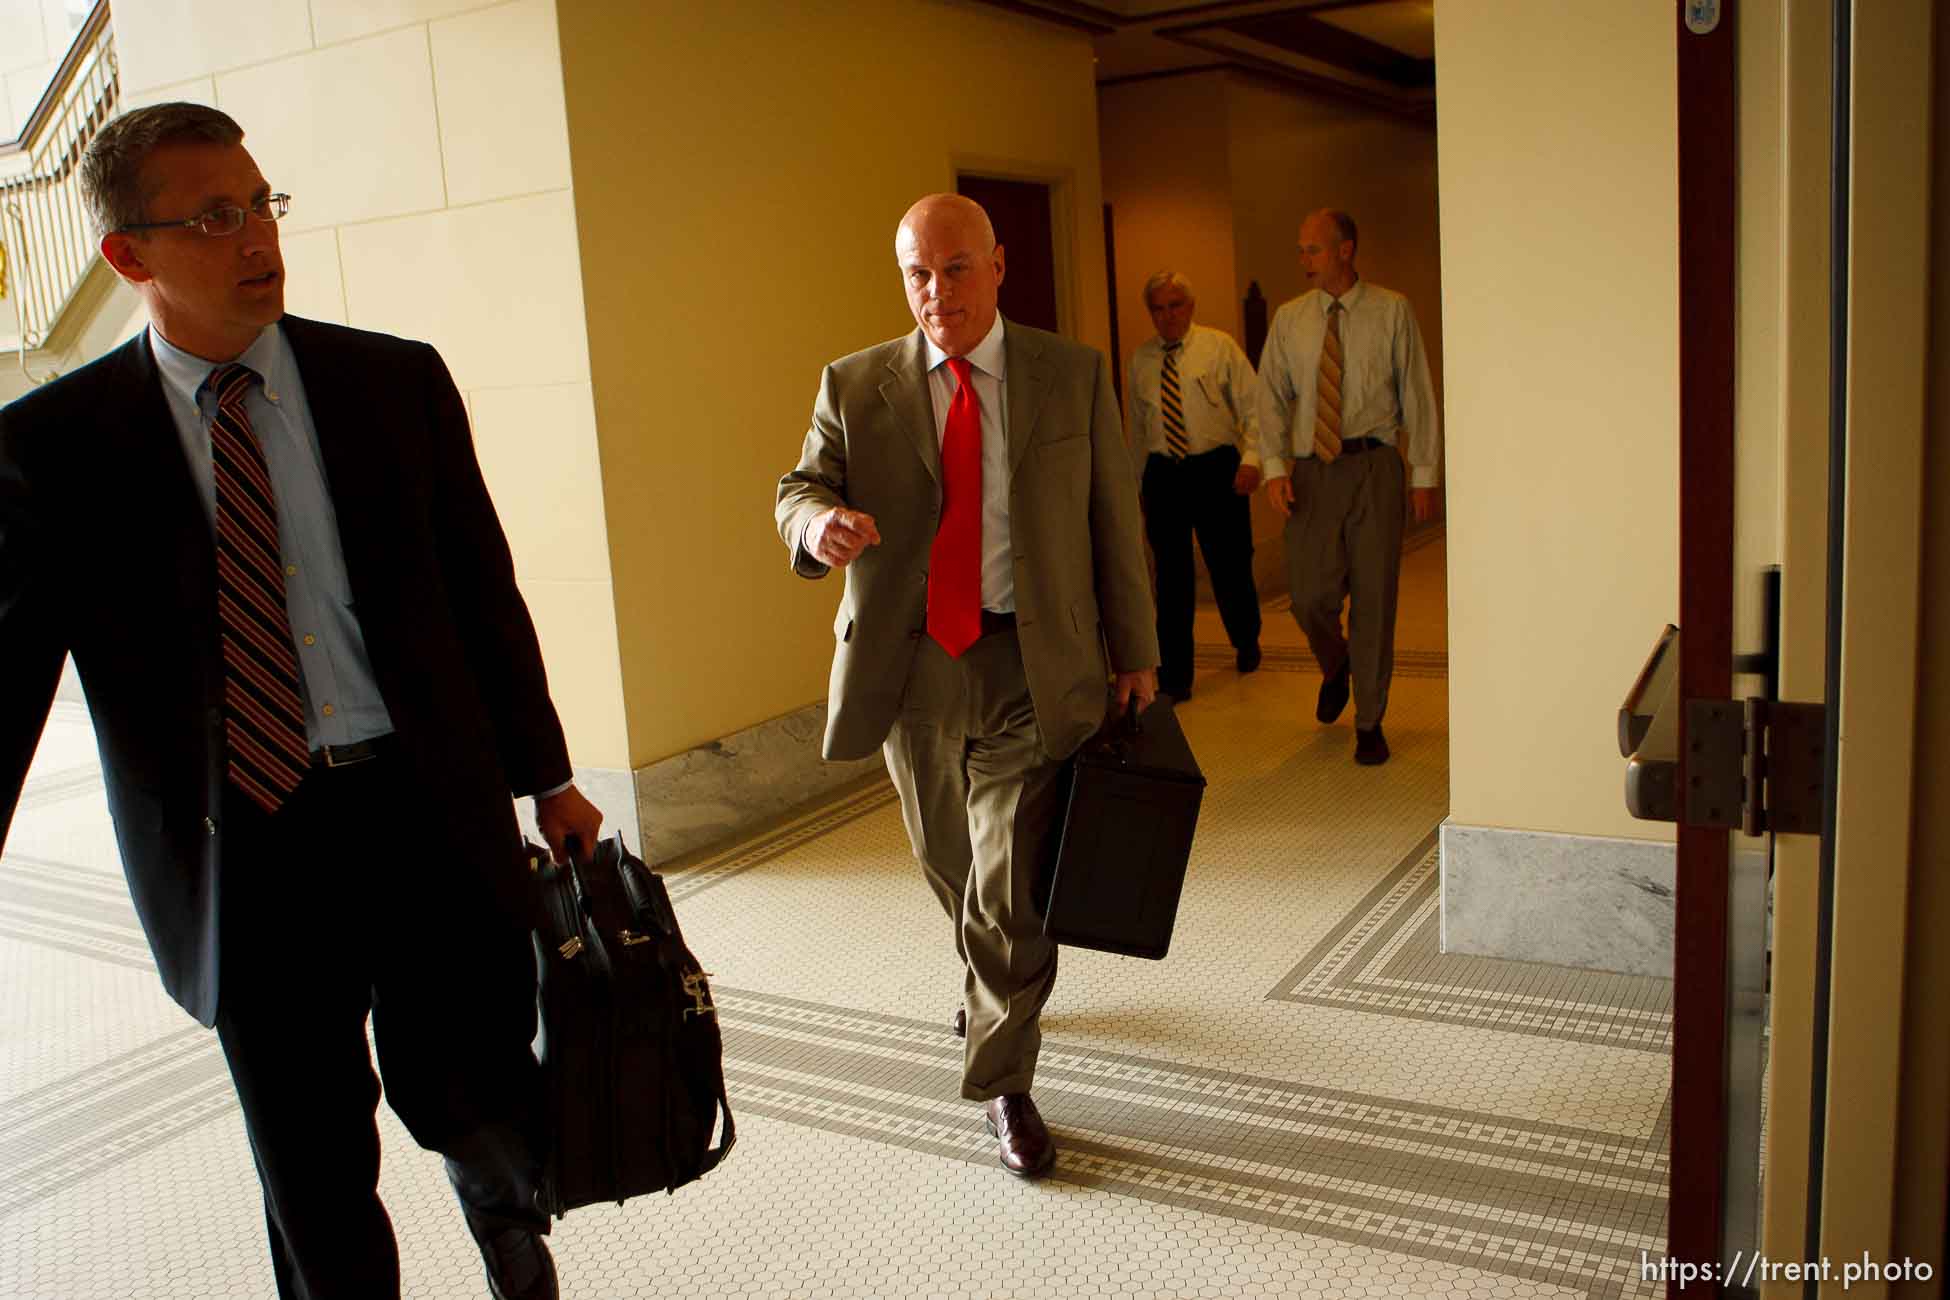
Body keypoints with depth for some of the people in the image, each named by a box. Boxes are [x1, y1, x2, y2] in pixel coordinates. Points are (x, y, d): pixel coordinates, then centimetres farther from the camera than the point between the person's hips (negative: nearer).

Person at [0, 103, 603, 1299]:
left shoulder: (397, 382, 2)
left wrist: (545, 777, 9)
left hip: (428, 812, 1)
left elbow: (483, 588, 6)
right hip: (240, 856, 0)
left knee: (474, 1107, 7)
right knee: (316, 1175, 12)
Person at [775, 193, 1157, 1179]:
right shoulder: (855, 386, 3)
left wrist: (1134, 654, 5)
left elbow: (1114, 520, 4)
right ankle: (989, 981, 51)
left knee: (1013, 889, -6)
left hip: (1030, 666, -2)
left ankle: (1003, 1087, 13)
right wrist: (822, 523, -27)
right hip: (909, 669, 2)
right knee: (951, 867, 20)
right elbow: (801, 490, -1)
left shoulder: (1074, 377, 2)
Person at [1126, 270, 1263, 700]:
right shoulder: (1141, 358, 10)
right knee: (1172, 578, 1)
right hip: (1163, 474, 2)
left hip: (1216, 469, -2)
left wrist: (1251, 458, -15)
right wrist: (1139, 484, 16)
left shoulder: (1219, 346, 1)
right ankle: (1174, 677, 8)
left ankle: (1246, 644, 36)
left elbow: (1254, 407, -1)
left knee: (1230, 567, 6)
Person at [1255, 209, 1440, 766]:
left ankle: (1369, 724, 16)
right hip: (1311, 471, 2)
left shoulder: (1392, 311, 0)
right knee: (1310, 598, -1)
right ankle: (1335, 667, 34)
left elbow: (1417, 394, 1)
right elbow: (1271, 396, 7)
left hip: (1373, 467, -2)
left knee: (1374, 598, 3)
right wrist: (1275, 465, -6)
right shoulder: (1289, 318, 8)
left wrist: (1424, 474, -2)